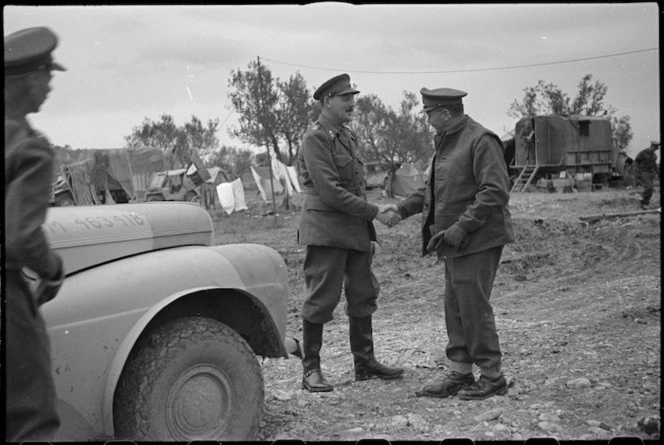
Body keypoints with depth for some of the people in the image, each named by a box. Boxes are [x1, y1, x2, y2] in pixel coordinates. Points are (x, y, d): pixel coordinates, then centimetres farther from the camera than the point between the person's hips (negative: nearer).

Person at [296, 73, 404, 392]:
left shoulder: (348, 136, 17)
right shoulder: (314, 138, -11)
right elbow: (330, 191, -19)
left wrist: (368, 231, 17)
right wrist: (374, 212, -18)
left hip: (355, 230, 9)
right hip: (326, 230, -9)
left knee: (363, 296, 12)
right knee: (321, 299, -3)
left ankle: (365, 363, 23)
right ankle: (311, 370, 7)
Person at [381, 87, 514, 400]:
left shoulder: (481, 140, -14)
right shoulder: (446, 142, 16)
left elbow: (496, 192, -20)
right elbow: (434, 188, 24)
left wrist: (460, 227, -22)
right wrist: (403, 208, 14)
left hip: (478, 240, -9)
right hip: (455, 242, 9)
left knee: (473, 307, -5)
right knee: (455, 310, 11)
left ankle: (492, 377, 7)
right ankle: (460, 374, 19)